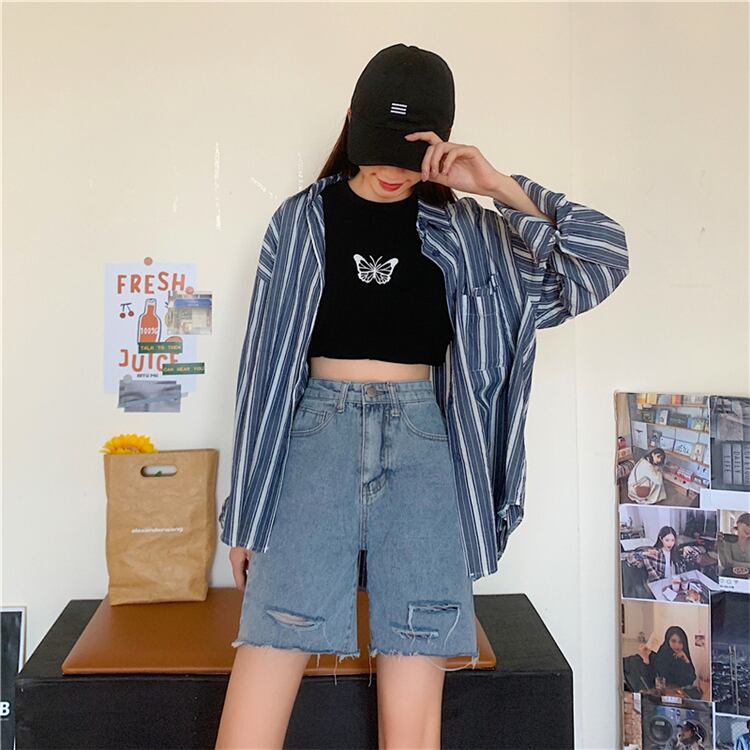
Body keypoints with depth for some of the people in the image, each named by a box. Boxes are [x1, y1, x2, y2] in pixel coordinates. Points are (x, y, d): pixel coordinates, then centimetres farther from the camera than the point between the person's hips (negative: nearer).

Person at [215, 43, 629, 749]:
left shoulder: (463, 230, 9)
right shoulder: (302, 220, 8)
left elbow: (604, 258, 3)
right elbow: (265, 364, 8)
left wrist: (500, 186, -5)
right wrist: (245, 515, 8)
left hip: (422, 448, 1)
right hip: (317, 435, 0)